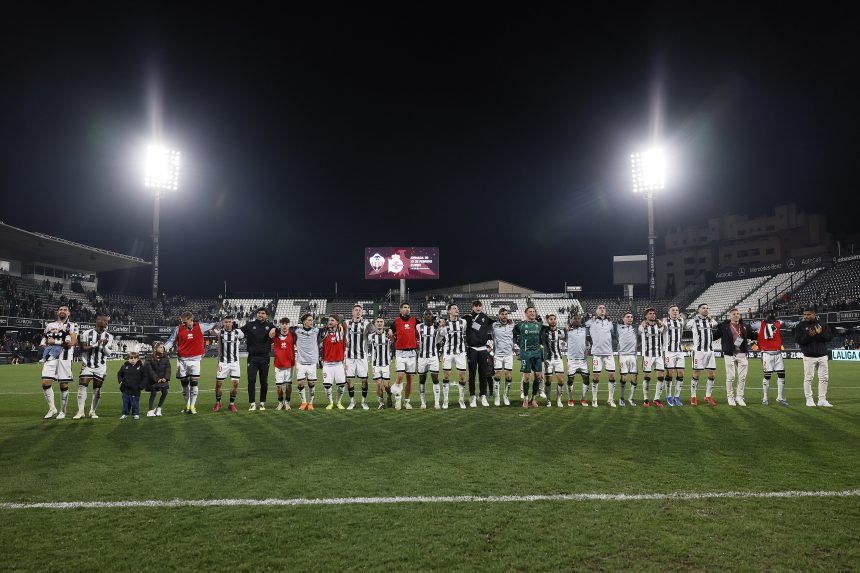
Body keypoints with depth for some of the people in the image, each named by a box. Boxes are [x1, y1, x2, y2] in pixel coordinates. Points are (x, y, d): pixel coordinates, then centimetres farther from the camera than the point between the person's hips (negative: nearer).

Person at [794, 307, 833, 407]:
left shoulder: (822, 325, 10)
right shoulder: (800, 326, 0)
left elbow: (829, 337, 4)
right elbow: (799, 340, -9)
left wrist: (820, 334, -14)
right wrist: (809, 335, -23)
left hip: (822, 355, 4)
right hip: (809, 356, -3)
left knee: (824, 378, 6)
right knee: (808, 378, -2)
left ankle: (822, 400, 14)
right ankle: (809, 399, 7)